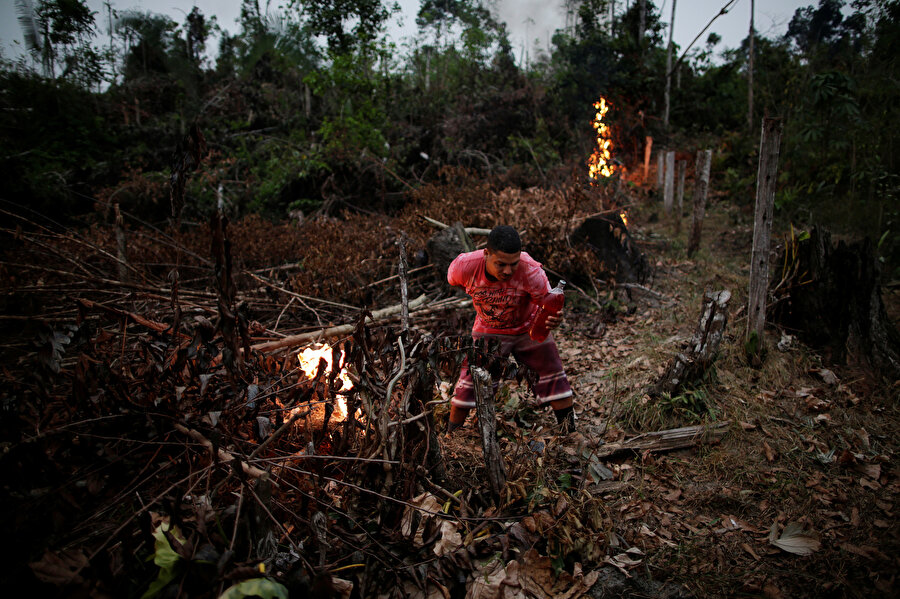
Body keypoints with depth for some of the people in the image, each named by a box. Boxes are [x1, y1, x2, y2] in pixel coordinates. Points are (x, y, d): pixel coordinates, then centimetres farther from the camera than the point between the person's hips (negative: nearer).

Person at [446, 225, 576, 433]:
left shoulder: (531, 271, -34)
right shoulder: (464, 266, -28)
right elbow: (453, 282, -3)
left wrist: (552, 319, -48)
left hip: (529, 329, 0)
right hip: (487, 331, 1)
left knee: (557, 385, -3)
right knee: (466, 389, -2)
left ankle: (571, 436, 15)